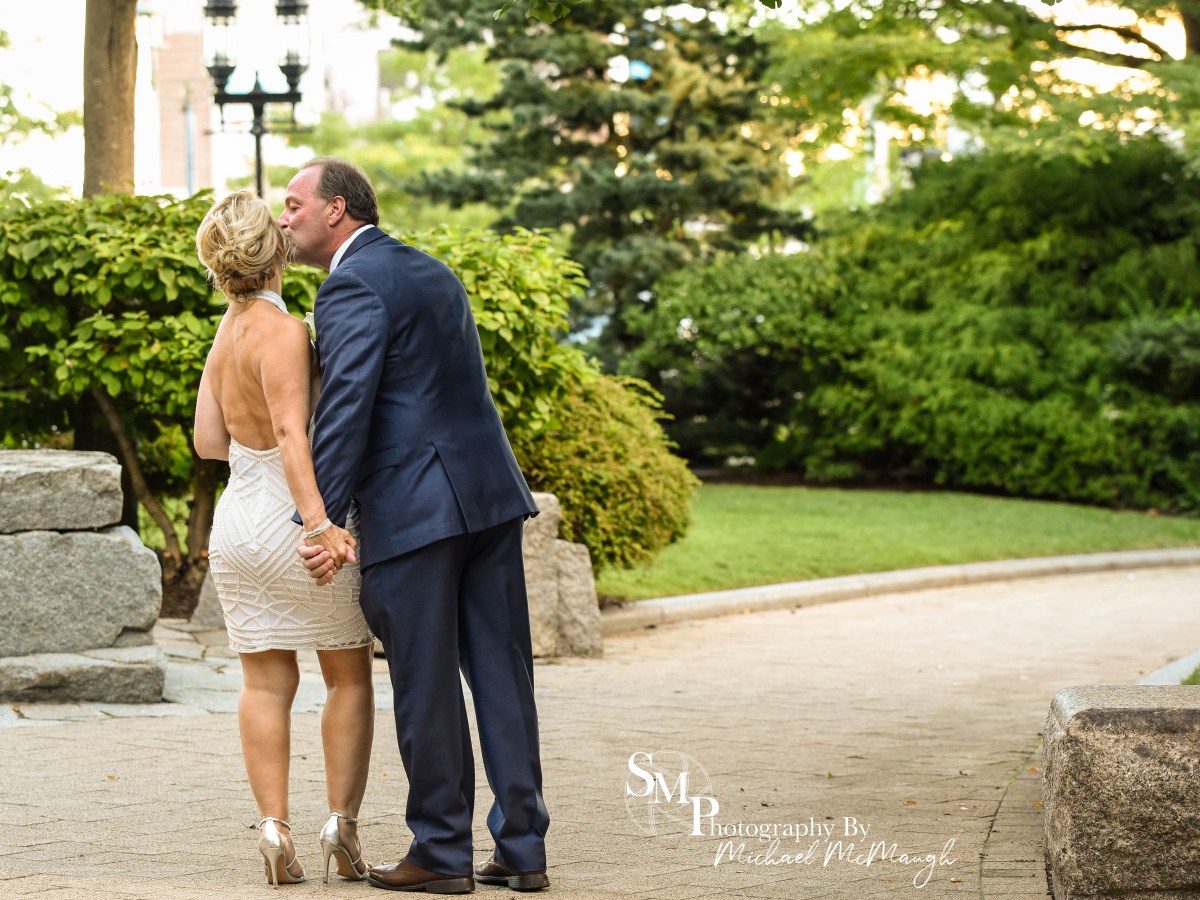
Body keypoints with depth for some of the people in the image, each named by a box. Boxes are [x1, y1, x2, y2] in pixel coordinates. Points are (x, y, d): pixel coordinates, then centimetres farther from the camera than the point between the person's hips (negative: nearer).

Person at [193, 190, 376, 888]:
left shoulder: (227, 330, 7)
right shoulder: (282, 330, -17)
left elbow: (209, 441, 9)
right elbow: (291, 431, -28)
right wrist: (319, 524, -34)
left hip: (238, 518, 6)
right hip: (289, 518, -6)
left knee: (267, 681, 7)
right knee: (350, 676, 7)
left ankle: (275, 828, -1)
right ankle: (343, 821, 1)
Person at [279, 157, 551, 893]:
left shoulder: (353, 286, -9)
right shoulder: (433, 272, 19)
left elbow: (346, 409, -17)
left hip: (415, 508, -8)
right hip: (489, 493, 8)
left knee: (426, 687, 0)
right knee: (502, 673, 8)